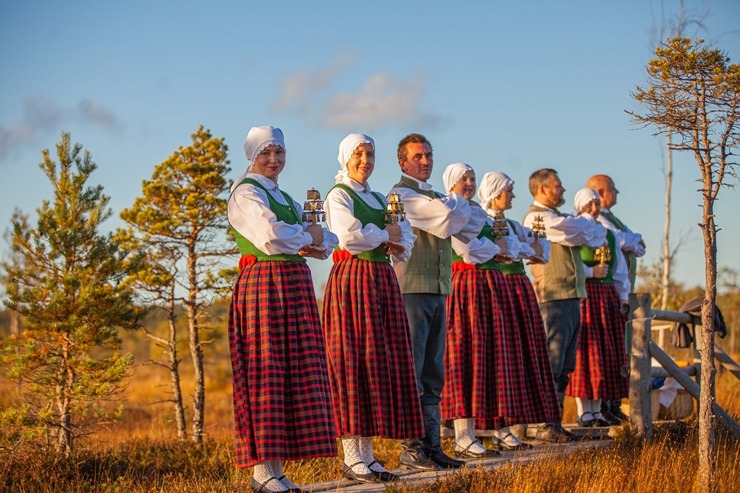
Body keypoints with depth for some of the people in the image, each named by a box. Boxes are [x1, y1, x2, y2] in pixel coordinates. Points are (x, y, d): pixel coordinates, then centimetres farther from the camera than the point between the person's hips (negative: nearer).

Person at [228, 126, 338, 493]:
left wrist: (317, 244, -5)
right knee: (266, 371, -9)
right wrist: (306, 237, -2)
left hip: (295, 288, 8)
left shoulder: (285, 198, 23)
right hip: (264, 286, -8)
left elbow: (328, 239, 18)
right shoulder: (246, 192, -3)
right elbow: (270, 236, -20)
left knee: (295, 373, 4)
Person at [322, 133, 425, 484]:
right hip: (352, 280, -7)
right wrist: (385, 234, -4)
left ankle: (367, 454, 6)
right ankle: (352, 458, -7)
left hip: (383, 283, 7)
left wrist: (399, 245, -6)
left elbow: (406, 239, 16)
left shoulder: (379, 199, 21)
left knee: (383, 362, 3)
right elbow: (349, 236, -18)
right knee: (354, 362, -9)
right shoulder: (339, 195, -1)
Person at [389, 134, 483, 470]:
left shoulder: (436, 197, 21)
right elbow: (446, 214, -16)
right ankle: (410, 448, -5)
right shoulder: (400, 194, -4)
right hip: (411, 289, -8)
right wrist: (456, 201, 5)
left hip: (438, 291, 8)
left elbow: (471, 229, 16)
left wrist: (455, 209, -1)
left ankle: (431, 444, 12)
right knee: (410, 373, -7)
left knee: (433, 376, 8)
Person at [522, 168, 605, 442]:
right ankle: (544, 425, -7)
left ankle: (554, 423, 13)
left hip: (572, 298, 9)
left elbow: (597, 235, 22)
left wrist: (585, 226, 3)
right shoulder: (536, 218, -7)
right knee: (550, 367, -9)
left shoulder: (561, 218, 23)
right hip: (552, 298, -9)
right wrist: (587, 223, 9)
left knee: (563, 368, 9)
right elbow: (578, 233, -11)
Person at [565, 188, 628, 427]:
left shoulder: (608, 234, 18)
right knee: (584, 352, -7)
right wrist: (591, 272, -15)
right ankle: (583, 412, -3)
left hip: (607, 295, 7)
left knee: (606, 353, 4)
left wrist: (623, 296, 14)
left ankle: (596, 410, 8)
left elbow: (619, 268, 20)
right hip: (584, 295, -6)